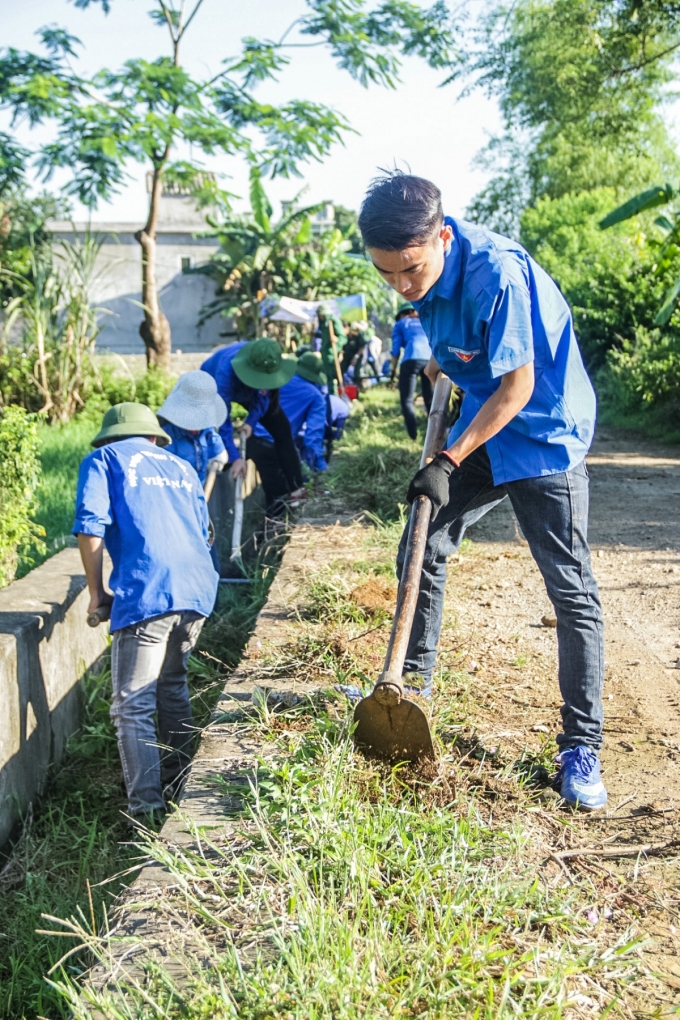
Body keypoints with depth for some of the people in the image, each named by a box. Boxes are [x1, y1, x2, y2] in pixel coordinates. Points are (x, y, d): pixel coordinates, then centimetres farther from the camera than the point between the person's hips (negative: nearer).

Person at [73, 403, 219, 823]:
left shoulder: (103, 460, 13)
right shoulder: (181, 467, 28)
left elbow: (91, 525, -2)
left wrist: (97, 592, 6)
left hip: (147, 594, -6)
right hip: (200, 588, 6)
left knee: (132, 706, -1)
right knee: (172, 685, 24)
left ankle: (147, 808, -5)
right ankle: (178, 784, 32)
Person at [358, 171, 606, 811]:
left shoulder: (497, 274, -29)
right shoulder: (427, 268, -5)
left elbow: (517, 386, -25)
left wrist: (449, 463, -23)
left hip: (544, 435, -8)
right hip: (481, 428, 8)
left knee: (571, 590, -7)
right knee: (421, 550, 9)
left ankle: (581, 748, 2)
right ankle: (413, 683, 28)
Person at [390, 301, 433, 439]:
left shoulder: (400, 324, 20)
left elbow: (396, 349, 11)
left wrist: (393, 371, 18)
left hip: (412, 360, -4)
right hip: (432, 360, 4)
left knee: (407, 401, 1)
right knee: (430, 400, 16)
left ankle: (414, 437, -13)